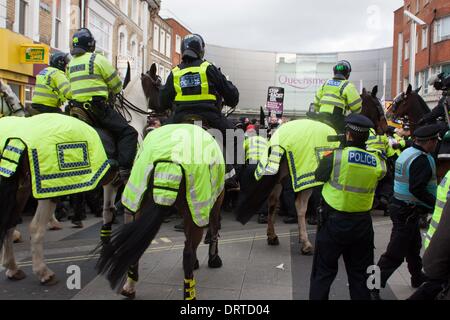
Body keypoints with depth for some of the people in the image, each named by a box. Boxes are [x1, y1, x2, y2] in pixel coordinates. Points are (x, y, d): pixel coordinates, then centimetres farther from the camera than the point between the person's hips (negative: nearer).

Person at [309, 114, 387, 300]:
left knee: (323, 273, 11)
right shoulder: (378, 163, -7)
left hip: (334, 222, -3)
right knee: (360, 274, 18)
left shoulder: (336, 157, -16)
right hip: (363, 224, 3)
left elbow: (318, 176, -1)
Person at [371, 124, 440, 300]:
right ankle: (373, 287, 1)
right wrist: (435, 202, -17)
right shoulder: (422, 160, -20)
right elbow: (417, 189, -28)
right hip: (408, 211, -10)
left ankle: (418, 277, 46)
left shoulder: (408, 152, 9)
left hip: (399, 205, 10)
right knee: (396, 252, -4)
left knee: (413, 245, 27)